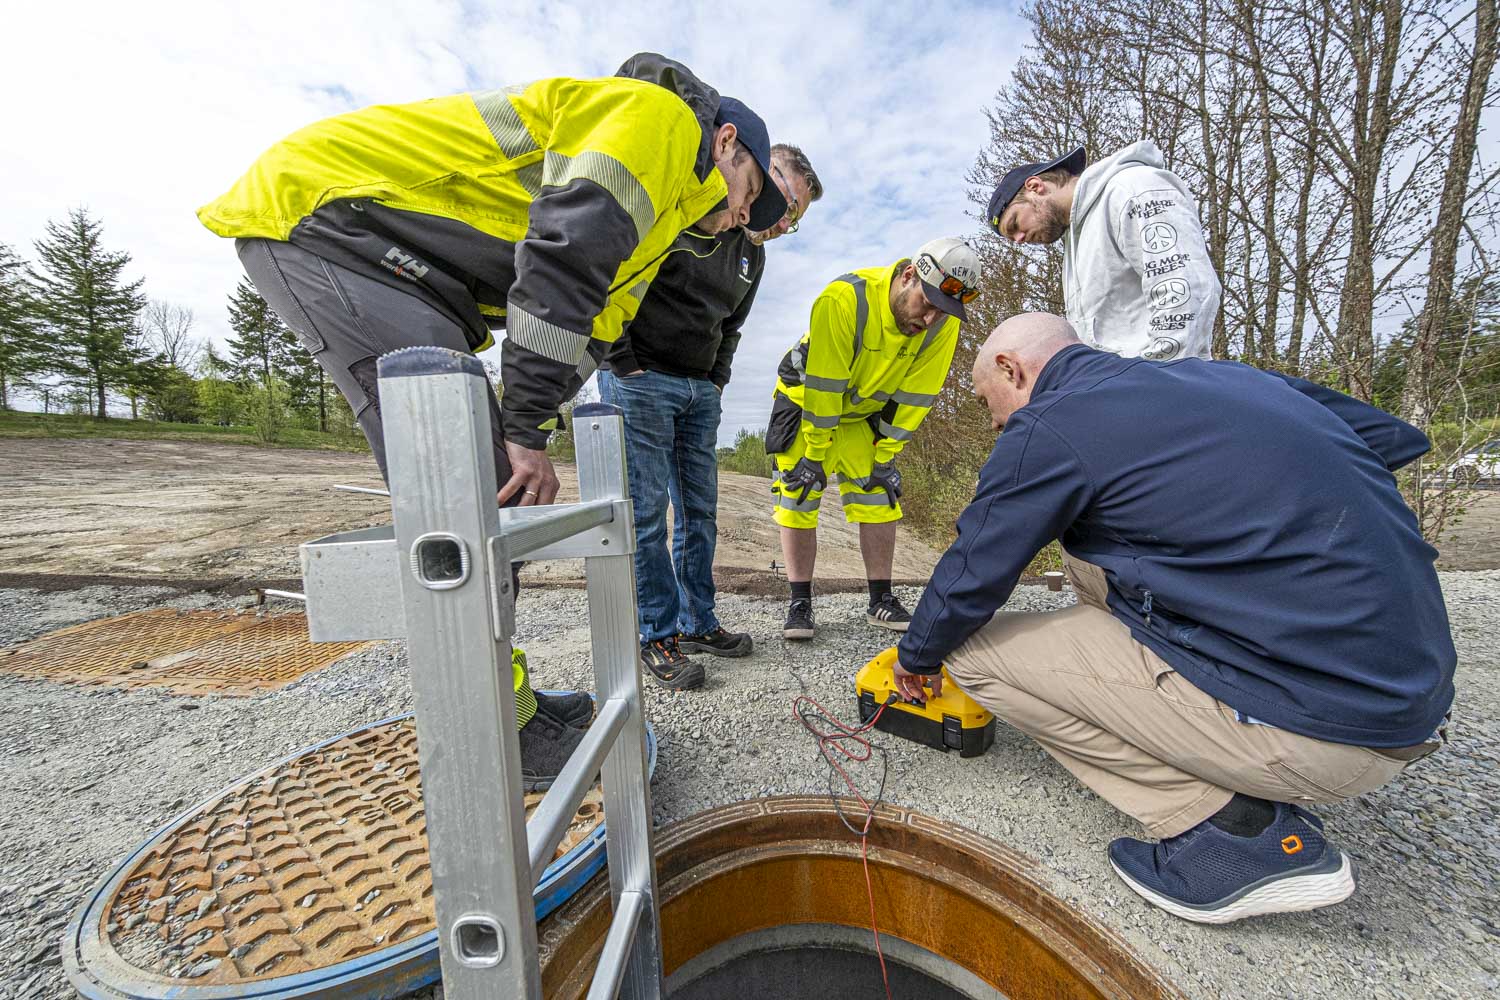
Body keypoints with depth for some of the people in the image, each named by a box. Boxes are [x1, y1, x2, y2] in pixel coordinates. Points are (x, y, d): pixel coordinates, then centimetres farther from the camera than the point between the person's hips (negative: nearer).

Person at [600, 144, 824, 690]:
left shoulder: (752, 255, 15)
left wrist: (717, 380, 14)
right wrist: (623, 363, -12)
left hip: (700, 390, 7)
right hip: (640, 381, -7)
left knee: (699, 510, 7)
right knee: (647, 512, -6)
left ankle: (697, 622, 20)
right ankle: (658, 635, 7)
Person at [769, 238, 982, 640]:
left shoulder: (943, 324, -17)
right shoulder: (843, 299, -32)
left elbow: (914, 396, -11)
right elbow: (821, 386, -28)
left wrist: (885, 458, -11)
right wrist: (815, 453, -23)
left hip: (866, 410, 4)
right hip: (805, 397, -3)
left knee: (879, 496, -2)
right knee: (799, 495, -10)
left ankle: (881, 601, 9)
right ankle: (799, 604, 1)